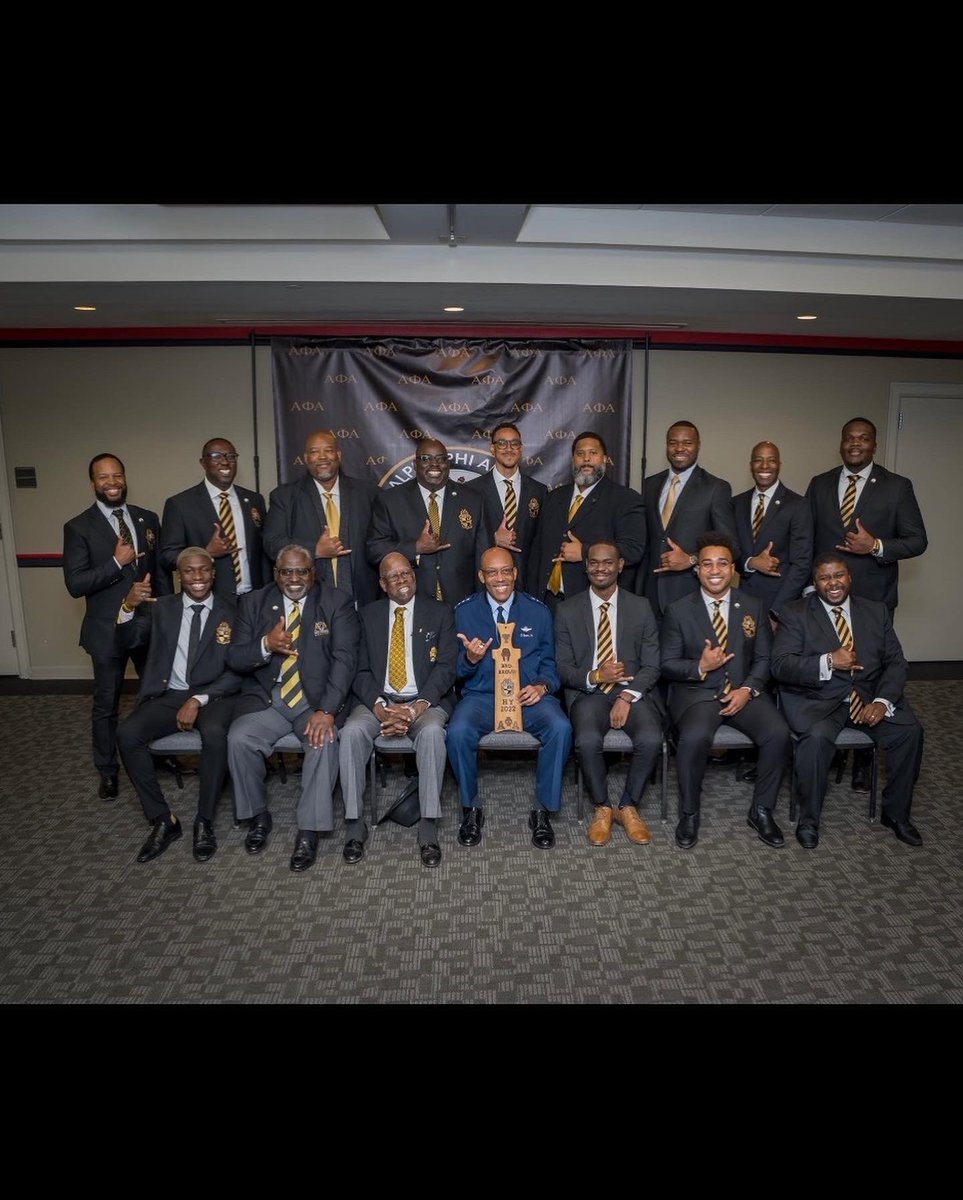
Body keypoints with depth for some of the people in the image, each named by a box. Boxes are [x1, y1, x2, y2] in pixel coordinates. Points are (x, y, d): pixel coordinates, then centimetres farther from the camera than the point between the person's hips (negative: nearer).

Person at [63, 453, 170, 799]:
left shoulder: (148, 519, 4)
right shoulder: (78, 527, -8)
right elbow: (75, 584, -14)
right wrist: (117, 562, -22)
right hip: (107, 630, -3)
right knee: (106, 704, 11)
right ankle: (107, 772, 28)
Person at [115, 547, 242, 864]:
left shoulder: (232, 612, 2)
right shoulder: (160, 607, 11)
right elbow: (128, 642, -1)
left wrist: (198, 700, -17)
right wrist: (128, 607, -20)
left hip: (213, 696, -3)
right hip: (168, 695, 3)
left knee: (214, 733, -34)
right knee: (126, 733, -24)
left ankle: (204, 822, -15)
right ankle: (163, 820, -10)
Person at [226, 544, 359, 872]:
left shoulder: (337, 603, -2)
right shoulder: (254, 603, 7)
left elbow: (344, 659, -11)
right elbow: (234, 659, 3)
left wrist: (327, 710, -24)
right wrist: (265, 645, -20)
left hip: (317, 697, -2)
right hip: (266, 697, 3)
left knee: (324, 740, -30)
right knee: (238, 739, -23)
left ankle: (309, 830, -13)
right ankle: (258, 815, 3)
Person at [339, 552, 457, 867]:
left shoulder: (439, 612, 6)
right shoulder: (368, 615, 11)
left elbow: (446, 667, -3)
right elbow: (361, 670, 4)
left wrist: (417, 708, -17)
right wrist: (380, 707, -14)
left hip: (425, 701, -2)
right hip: (378, 700, 2)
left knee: (432, 732, -34)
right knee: (351, 732, -28)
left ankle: (428, 827, -26)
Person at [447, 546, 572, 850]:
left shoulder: (538, 611, 8)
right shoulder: (464, 611, 6)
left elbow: (549, 663, 12)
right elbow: (459, 671, 6)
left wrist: (542, 686, -11)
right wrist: (470, 658, -18)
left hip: (529, 695, 1)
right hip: (481, 696, 0)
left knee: (560, 728, -29)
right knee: (458, 732, -31)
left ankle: (543, 810, -8)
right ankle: (471, 808, -5)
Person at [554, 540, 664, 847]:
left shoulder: (641, 607, 7)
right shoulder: (567, 610, 5)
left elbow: (651, 666, 3)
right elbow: (563, 668, 3)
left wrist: (627, 696, -14)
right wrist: (594, 677, -18)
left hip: (633, 691, 1)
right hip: (588, 693, -1)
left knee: (651, 739, -28)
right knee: (587, 741, -31)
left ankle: (628, 806, -1)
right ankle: (602, 808, -3)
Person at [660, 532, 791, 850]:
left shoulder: (754, 607, 9)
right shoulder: (678, 611, 1)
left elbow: (764, 658, 9)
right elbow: (667, 664, 1)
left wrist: (748, 689, -9)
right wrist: (700, 667, -18)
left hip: (743, 691, 3)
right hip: (696, 692, -3)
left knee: (779, 733, -24)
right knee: (695, 737, -33)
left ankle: (761, 810, 0)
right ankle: (689, 814, -8)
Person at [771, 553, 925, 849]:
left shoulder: (876, 611, 12)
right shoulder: (795, 614, 0)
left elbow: (895, 662, 6)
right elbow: (780, 666, -10)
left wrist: (882, 701, -12)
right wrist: (828, 662, -24)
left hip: (869, 695, 4)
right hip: (815, 698, -4)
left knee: (910, 731, -19)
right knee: (817, 736, -32)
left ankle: (896, 813, 4)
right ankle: (808, 818, -10)